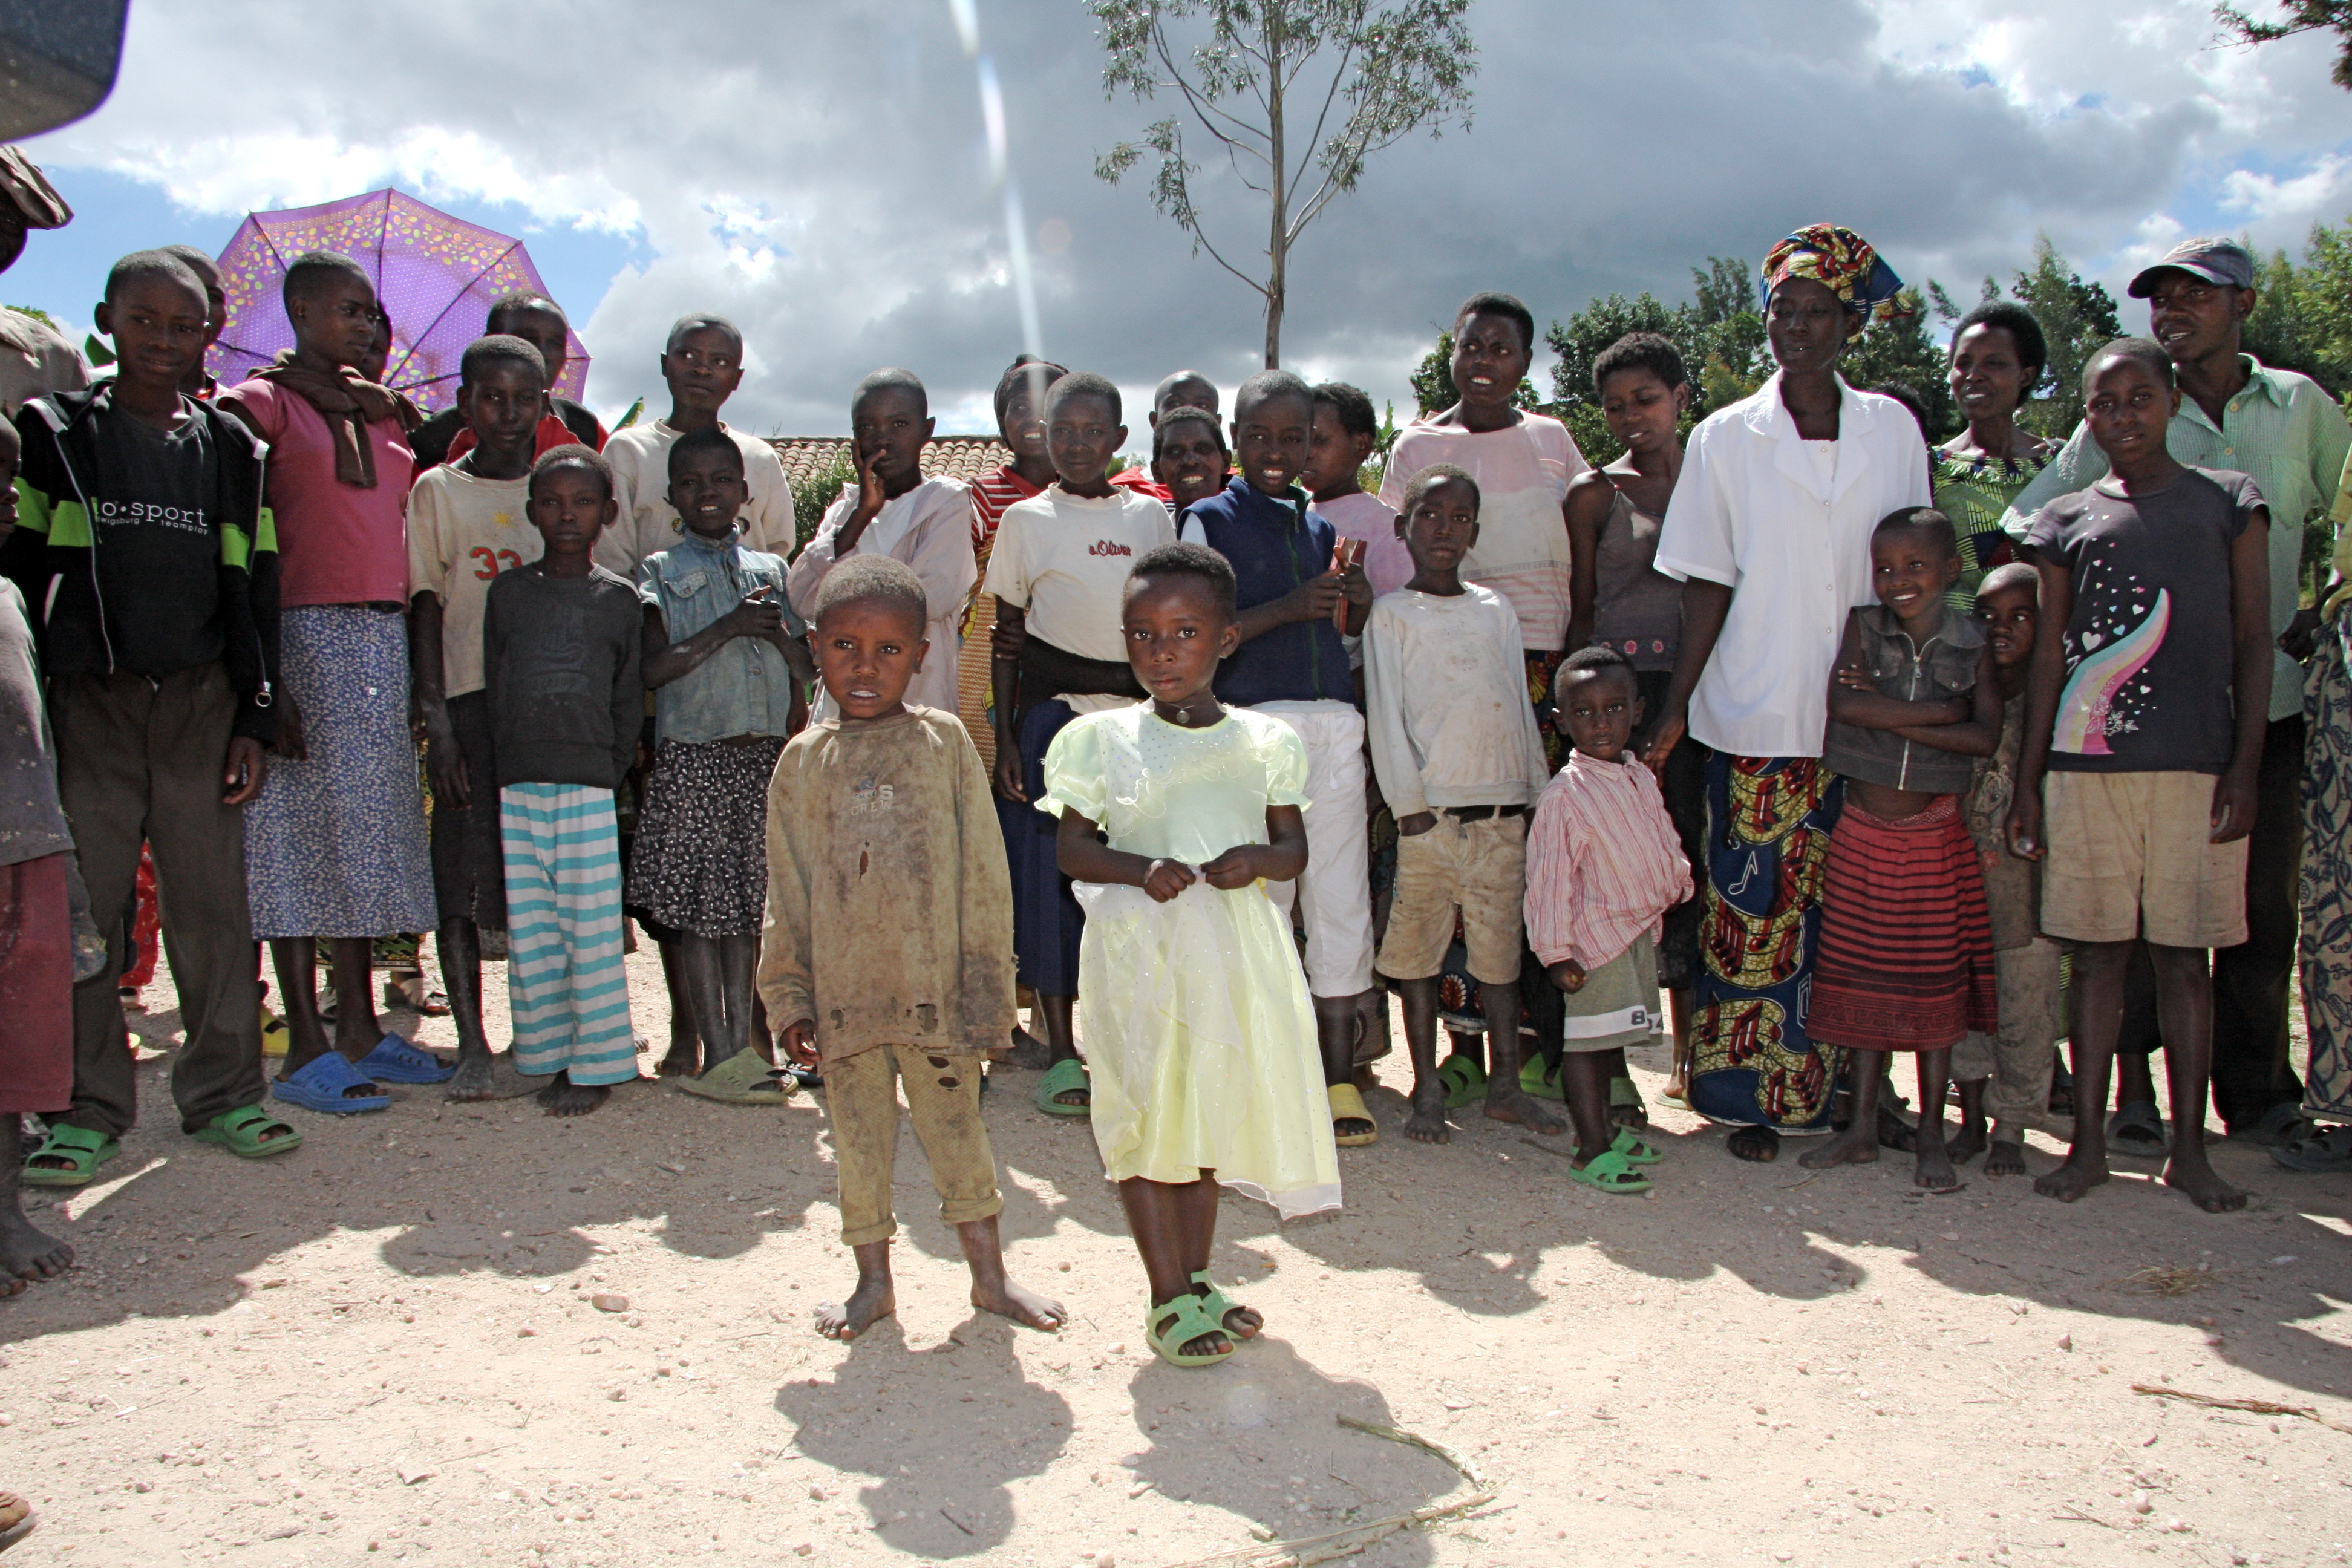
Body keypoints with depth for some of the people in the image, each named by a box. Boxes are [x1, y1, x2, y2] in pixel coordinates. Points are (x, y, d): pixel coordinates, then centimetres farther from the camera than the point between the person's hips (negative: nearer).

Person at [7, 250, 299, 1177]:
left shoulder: (229, 449, 12)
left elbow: (254, 588, 12)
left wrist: (254, 720, 5)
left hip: (201, 698, 1)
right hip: (88, 696, -1)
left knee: (212, 900, 2)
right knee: (82, 904, -1)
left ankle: (224, 1093, 11)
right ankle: (89, 1108, 9)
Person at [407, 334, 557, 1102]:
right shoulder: (438, 490, 5)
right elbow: (426, 608, 0)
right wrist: (435, 719, -9)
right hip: (472, 699, -2)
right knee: (462, 875, -2)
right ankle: (472, 1046, 5)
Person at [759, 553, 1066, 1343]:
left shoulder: (945, 743, -2)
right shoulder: (805, 760, 3)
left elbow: (983, 876, -1)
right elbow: (786, 892, 7)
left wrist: (986, 990, -3)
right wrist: (790, 997, 3)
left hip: (933, 986, -2)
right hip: (842, 992, 2)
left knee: (957, 1129, 10)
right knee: (859, 1139, 13)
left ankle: (990, 1274, 27)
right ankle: (873, 1281, 30)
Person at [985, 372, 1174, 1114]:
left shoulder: (1151, 516, 11)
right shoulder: (1026, 520, 6)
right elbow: (1005, 636, 6)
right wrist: (1004, 738, -2)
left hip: (1139, 711, 2)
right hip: (1053, 710, -2)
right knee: (1052, 872, -3)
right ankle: (1061, 1054, 6)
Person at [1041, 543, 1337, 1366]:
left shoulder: (1263, 742, 5)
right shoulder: (1104, 740, 0)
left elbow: (1295, 847, 9)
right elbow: (1073, 847, 0)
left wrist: (1259, 858, -14)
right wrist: (1141, 870, -18)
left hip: (1234, 949, 2)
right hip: (1139, 950, -2)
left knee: (1211, 1110, 12)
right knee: (1146, 1112, -1)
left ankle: (1198, 1280, 26)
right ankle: (1169, 1297, 10)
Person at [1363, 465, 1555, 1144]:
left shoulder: (1497, 611, 13)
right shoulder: (1391, 614, 3)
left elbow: (1520, 709, 16)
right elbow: (1385, 714, -3)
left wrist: (1542, 795, 11)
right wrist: (1409, 802, -9)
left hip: (1503, 815, 3)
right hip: (1430, 814, -3)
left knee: (1502, 953, 8)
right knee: (1418, 953, 1)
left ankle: (1505, 1086, 18)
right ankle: (1427, 1091, 11)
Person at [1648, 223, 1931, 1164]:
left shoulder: (1893, 430, 6)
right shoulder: (1727, 438, 1)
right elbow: (1708, 585, 0)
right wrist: (1677, 707, -6)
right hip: (1757, 712, -2)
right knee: (1752, 909, 1)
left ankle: (1843, 1088, 22)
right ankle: (1748, 1095, 14)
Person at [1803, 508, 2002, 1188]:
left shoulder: (1973, 645, 0)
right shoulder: (1862, 628, 0)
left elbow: (1987, 738, -11)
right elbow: (1842, 702, -18)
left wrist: (1888, 718, -15)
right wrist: (1940, 712, -15)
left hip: (1934, 835, 0)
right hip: (1862, 833, 1)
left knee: (1936, 984, 4)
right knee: (1864, 982, 8)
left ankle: (1932, 1135, 16)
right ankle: (1863, 1127, 20)